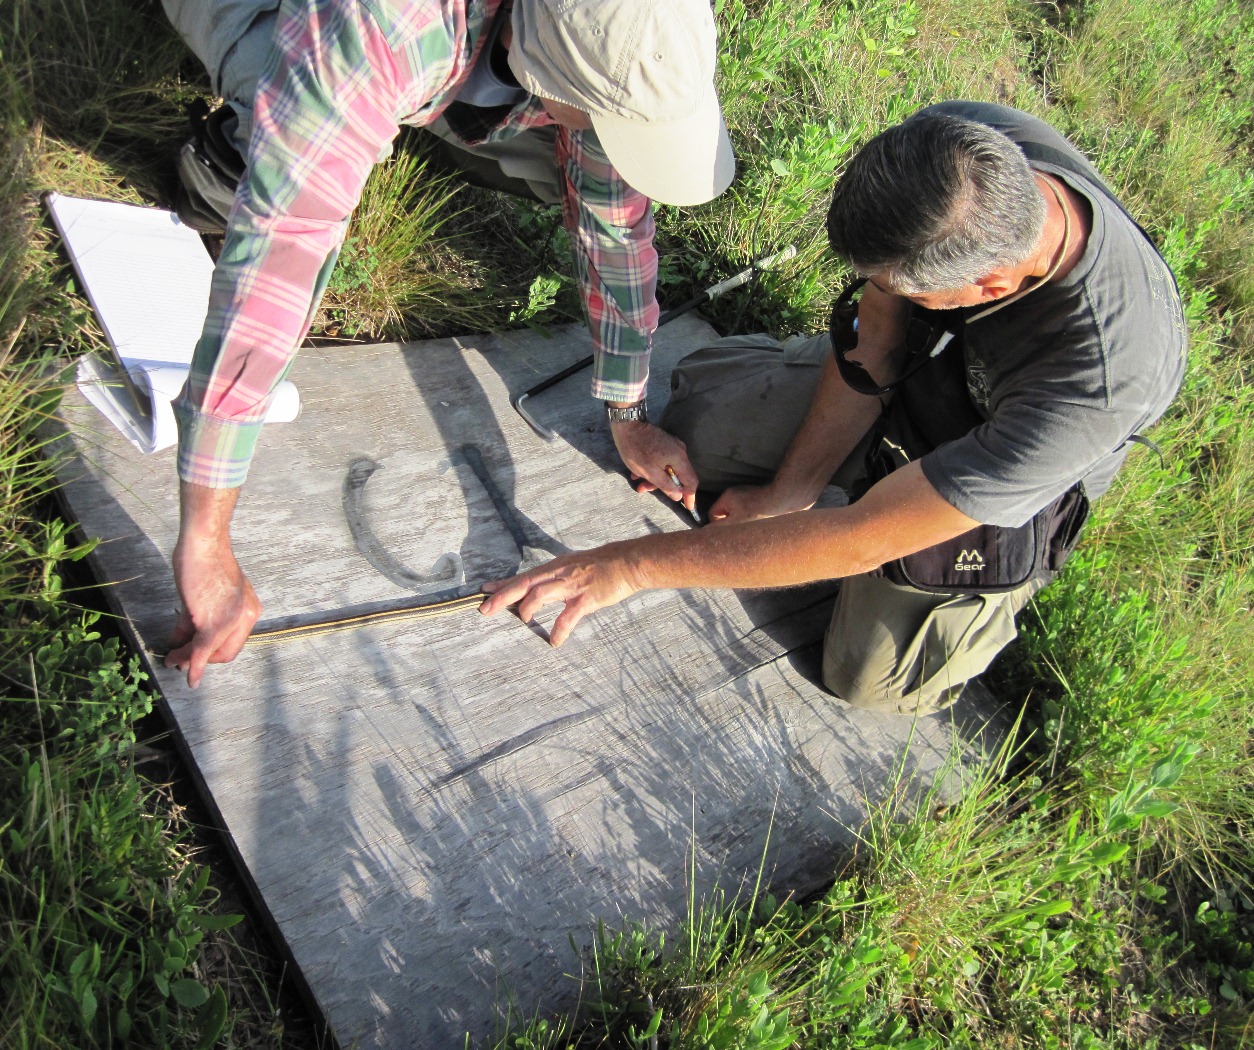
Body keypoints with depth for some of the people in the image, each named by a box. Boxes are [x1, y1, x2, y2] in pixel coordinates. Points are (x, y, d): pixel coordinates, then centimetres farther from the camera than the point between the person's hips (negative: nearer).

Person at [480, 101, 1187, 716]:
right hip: (922, 357, 5)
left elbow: (861, 541, -42)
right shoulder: (954, 145, -31)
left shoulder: (1099, 379, -45)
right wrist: (791, 490, -15)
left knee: (876, 678, -8)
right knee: (698, 425, -6)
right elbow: (876, 336, -15)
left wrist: (633, 564, -38)